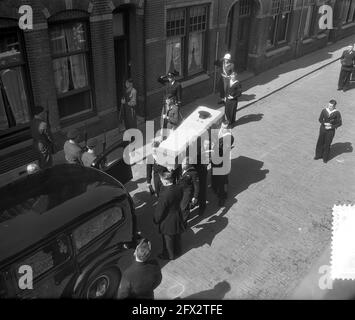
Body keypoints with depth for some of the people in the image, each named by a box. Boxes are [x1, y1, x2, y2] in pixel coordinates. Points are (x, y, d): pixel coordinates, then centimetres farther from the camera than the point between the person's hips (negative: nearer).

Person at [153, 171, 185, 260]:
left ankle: (169, 255, 38)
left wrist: (156, 220, -7)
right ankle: (177, 251, 50)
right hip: (178, 216, 7)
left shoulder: (165, 194, -35)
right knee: (177, 236, 28)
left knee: (168, 238, 18)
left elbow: (160, 209, -23)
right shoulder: (179, 188, -14)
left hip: (168, 220, -7)